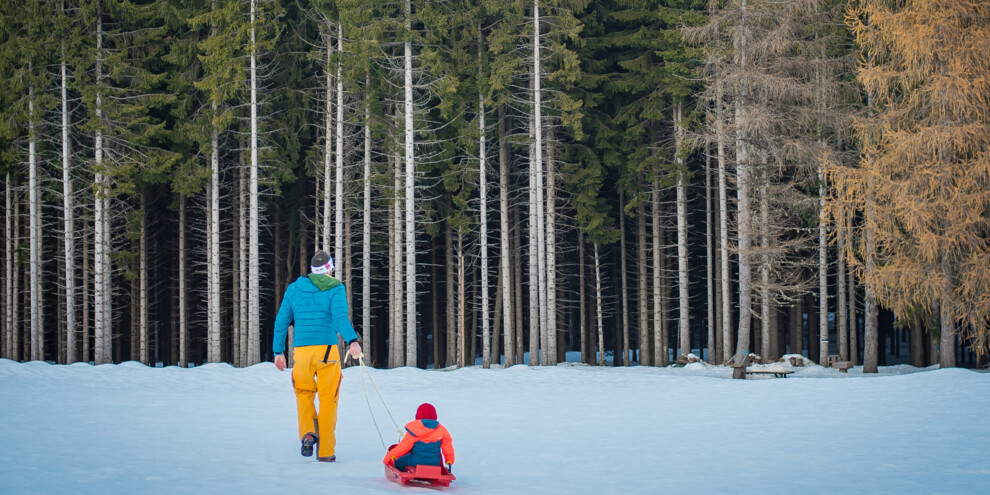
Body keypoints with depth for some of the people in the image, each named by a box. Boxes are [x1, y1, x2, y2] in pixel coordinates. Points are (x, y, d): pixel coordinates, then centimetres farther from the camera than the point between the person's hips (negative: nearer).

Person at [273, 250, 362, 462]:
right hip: (327, 349, -2)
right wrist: (352, 341, -27)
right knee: (328, 400, 6)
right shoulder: (335, 288, 2)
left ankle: (308, 433, -4)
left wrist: (278, 351, 18)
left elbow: (281, 321, 13)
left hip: (301, 350, 2)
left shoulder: (294, 288, 13)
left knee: (304, 394, 21)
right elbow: (340, 316, -15)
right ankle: (325, 451, 6)